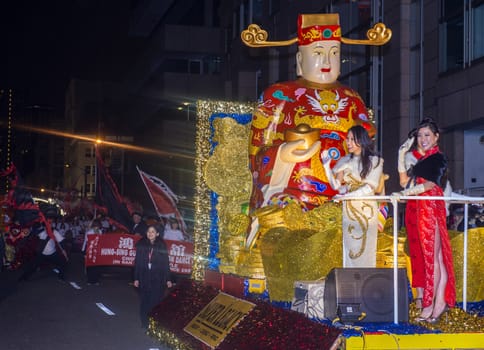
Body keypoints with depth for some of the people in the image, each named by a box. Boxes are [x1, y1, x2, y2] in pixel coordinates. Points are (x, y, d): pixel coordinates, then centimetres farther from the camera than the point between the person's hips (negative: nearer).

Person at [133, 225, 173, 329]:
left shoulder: (161, 246, 1)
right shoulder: (141, 245, 4)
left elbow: (166, 263, 2)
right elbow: (137, 262, 5)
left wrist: (168, 279, -1)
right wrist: (136, 278, 2)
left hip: (158, 278, -1)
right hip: (144, 277, 2)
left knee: (156, 301, -5)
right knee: (144, 301, 4)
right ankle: (145, 324, 14)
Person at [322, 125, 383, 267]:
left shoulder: (374, 161, -2)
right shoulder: (344, 161, 8)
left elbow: (370, 187, -11)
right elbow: (336, 185, 2)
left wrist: (346, 195, -19)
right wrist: (326, 165, -7)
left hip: (366, 210, -4)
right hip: (348, 211, 4)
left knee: (365, 250, -3)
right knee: (349, 251, 3)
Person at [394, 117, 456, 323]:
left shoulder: (439, 159, -2)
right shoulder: (415, 157, 17)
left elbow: (430, 184, -15)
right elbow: (405, 182, 10)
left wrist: (406, 192, -24)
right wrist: (401, 157, 6)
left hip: (431, 208, -7)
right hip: (414, 209, 7)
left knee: (433, 255, -6)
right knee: (419, 254, 5)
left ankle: (431, 304, -6)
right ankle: (422, 296, 7)